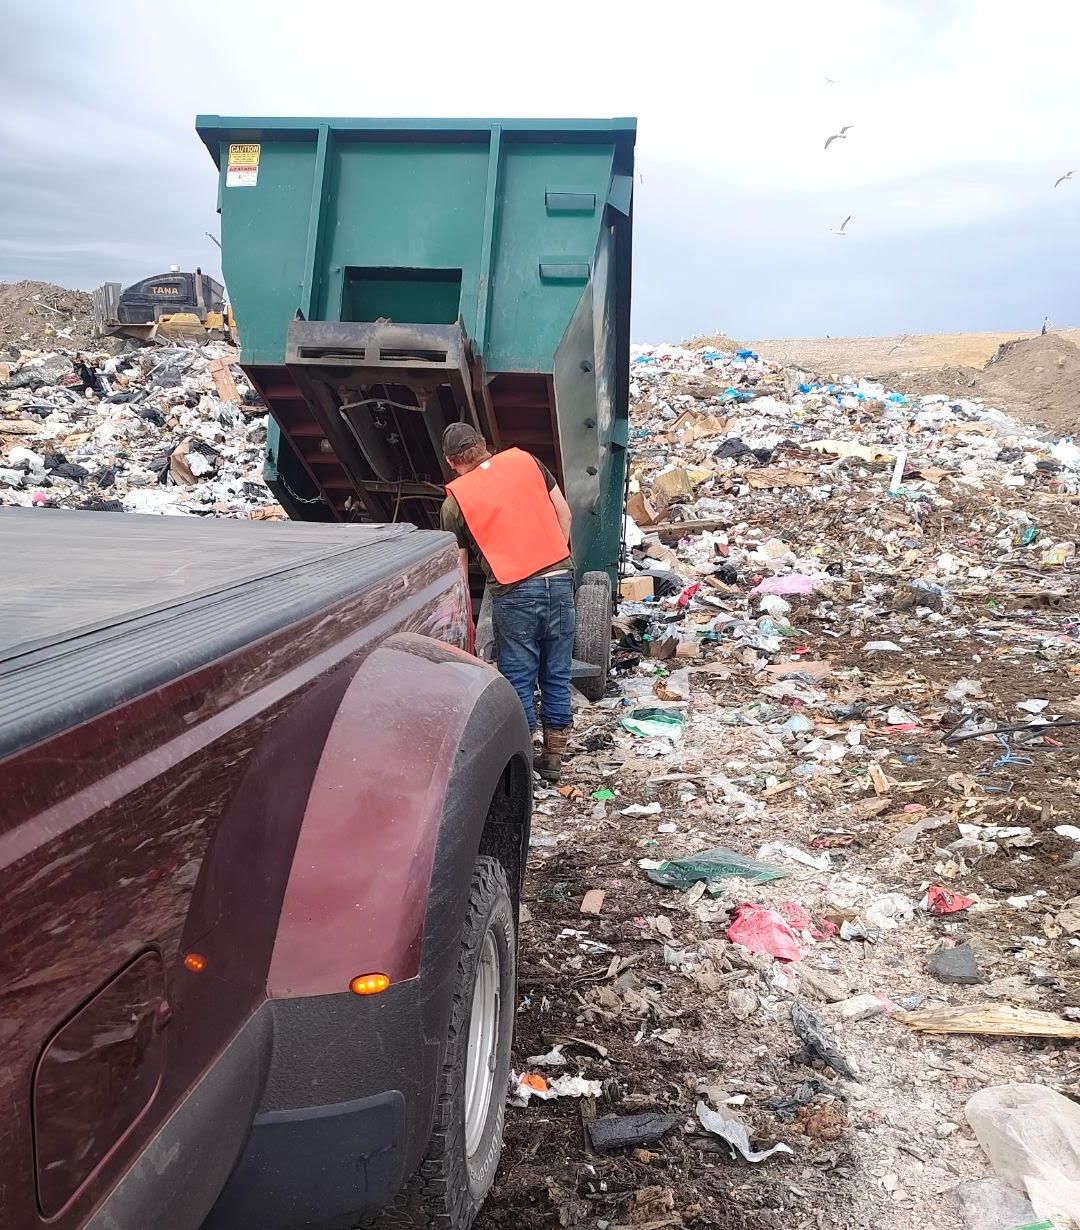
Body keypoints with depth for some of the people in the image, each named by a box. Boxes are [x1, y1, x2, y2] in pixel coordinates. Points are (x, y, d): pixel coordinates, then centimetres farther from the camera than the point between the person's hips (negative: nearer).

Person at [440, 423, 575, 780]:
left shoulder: (455, 500, 3)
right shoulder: (525, 461, 10)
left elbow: (459, 568, 5)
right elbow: (564, 513, 13)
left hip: (514, 593, -3)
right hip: (559, 580, 4)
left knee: (518, 680, 7)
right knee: (556, 675, 13)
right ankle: (554, 757, 24)